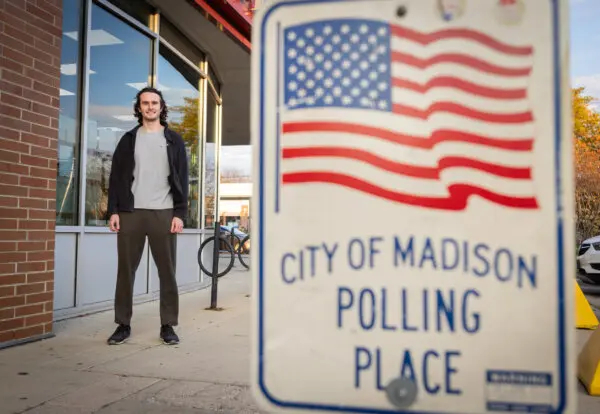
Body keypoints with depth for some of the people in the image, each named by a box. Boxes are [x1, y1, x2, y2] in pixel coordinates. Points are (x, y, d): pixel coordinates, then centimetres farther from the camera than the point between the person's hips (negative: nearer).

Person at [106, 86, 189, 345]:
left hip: (163, 213, -1)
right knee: (126, 270, 3)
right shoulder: (129, 139, 13)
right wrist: (113, 211, -1)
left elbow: (181, 179, 4)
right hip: (131, 212, 2)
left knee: (167, 271, 1)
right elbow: (116, 177, 9)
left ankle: (168, 326, 9)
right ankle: (123, 324, 13)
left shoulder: (174, 140, 9)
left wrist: (179, 213, -6)